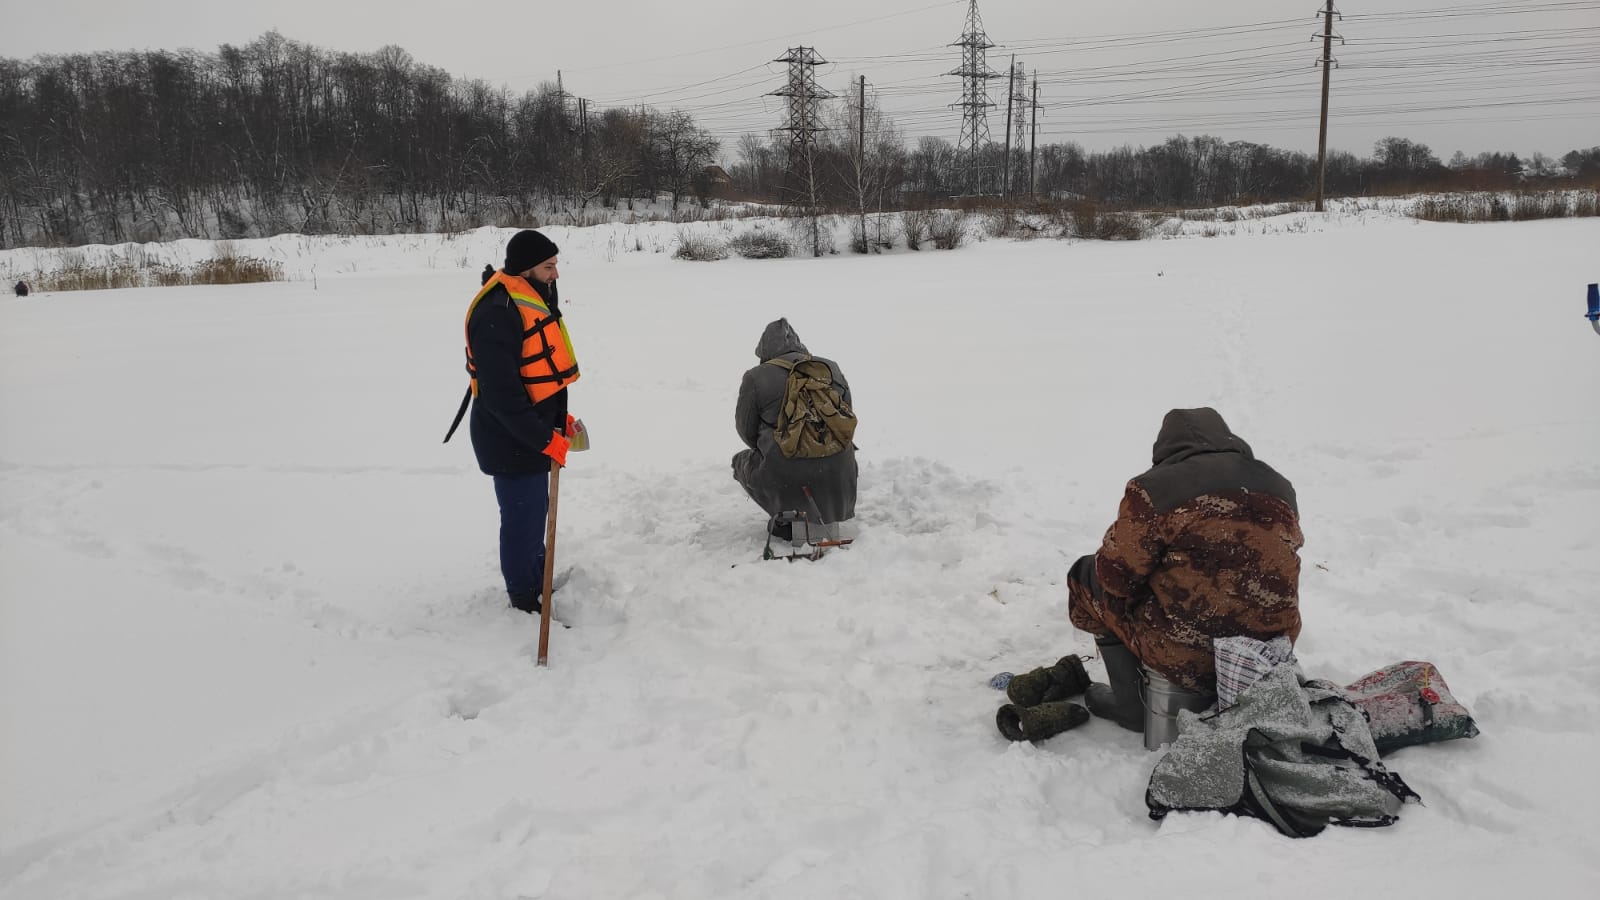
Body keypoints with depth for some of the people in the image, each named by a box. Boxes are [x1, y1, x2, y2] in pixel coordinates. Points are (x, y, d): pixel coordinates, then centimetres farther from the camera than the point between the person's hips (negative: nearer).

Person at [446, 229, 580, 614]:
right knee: (523, 517, 3)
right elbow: (501, 395, -28)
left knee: (535, 509, 23)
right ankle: (525, 596, 19)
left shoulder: (531, 299, 7)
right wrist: (546, 439, -25)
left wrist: (559, 418, 12)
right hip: (511, 439, -10)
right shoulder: (496, 314, -26)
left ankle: (539, 577, 42)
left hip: (532, 431, 10)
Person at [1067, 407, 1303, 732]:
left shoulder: (1154, 488, -12)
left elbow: (1117, 574, -7)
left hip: (1187, 659, -7)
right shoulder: (1279, 487, 8)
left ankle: (1131, 706, 19)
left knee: (1088, 574, 15)